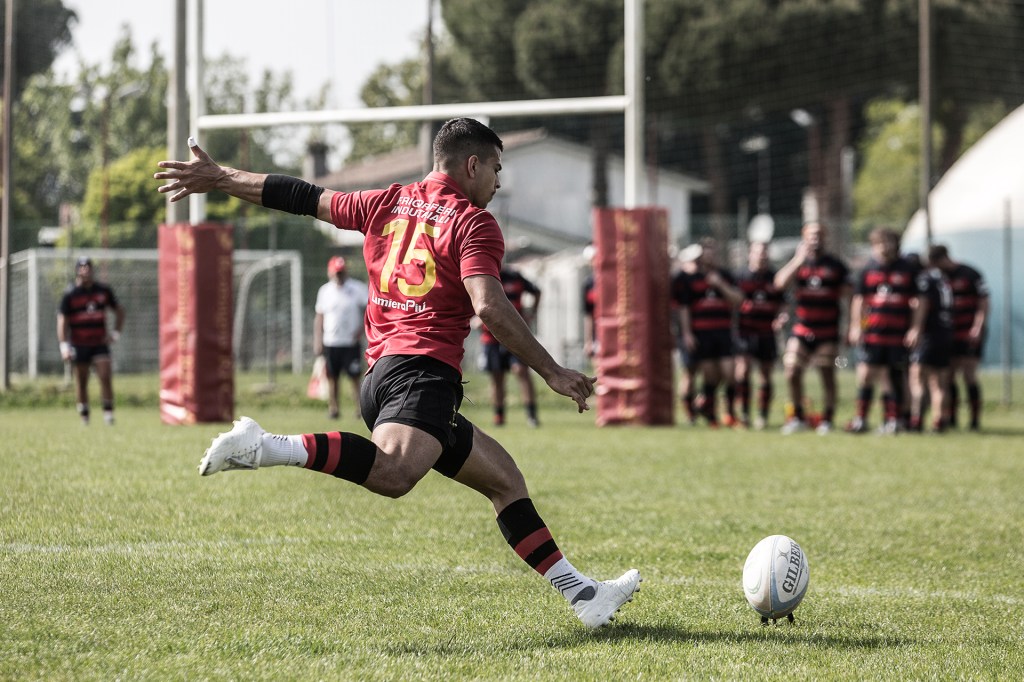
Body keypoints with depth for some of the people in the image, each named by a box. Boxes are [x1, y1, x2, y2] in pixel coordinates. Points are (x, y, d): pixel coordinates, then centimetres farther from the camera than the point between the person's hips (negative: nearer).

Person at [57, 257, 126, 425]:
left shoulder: (103, 290, 6)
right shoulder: (70, 294, -2)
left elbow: (119, 311, 18)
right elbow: (62, 321, -3)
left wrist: (115, 333, 7)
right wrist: (64, 346, -12)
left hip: (100, 343, 1)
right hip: (79, 345, -1)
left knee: (106, 376, -11)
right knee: (81, 382, 4)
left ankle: (108, 413, -7)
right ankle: (84, 416, 13)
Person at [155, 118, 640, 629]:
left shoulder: (387, 203, 20)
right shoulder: (473, 222, -1)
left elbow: (302, 197, 27)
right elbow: (489, 308, -15)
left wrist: (216, 178, 38)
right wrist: (552, 372, -10)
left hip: (380, 373, 9)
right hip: (422, 370, -9)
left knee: (505, 480, 15)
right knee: (393, 473, -36)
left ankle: (580, 592, 12)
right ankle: (267, 447, -44)